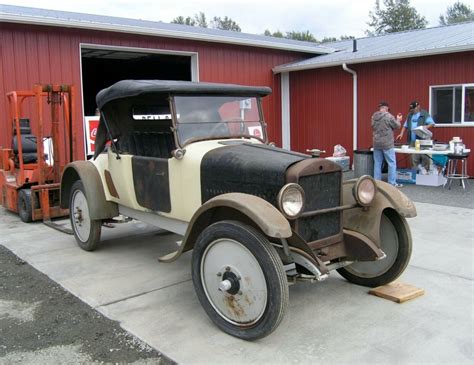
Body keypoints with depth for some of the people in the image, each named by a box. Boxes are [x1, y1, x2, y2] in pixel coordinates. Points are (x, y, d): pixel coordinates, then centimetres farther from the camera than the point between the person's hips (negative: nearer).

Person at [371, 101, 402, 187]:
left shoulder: (374, 116, 4)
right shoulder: (389, 116, -13)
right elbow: (397, 126, -3)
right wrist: (398, 120, 18)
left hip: (376, 144, 6)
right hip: (387, 144, -5)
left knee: (377, 163, 10)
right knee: (392, 163, 2)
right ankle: (392, 183, 4)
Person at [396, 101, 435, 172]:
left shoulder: (425, 114, 1)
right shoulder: (410, 115, 17)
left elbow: (432, 123, -3)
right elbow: (405, 125, 21)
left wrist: (426, 126, -23)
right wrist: (401, 133, 7)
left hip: (423, 140, -5)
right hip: (412, 140, 5)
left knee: (425, 157, -5)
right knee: (414, 158, 5)